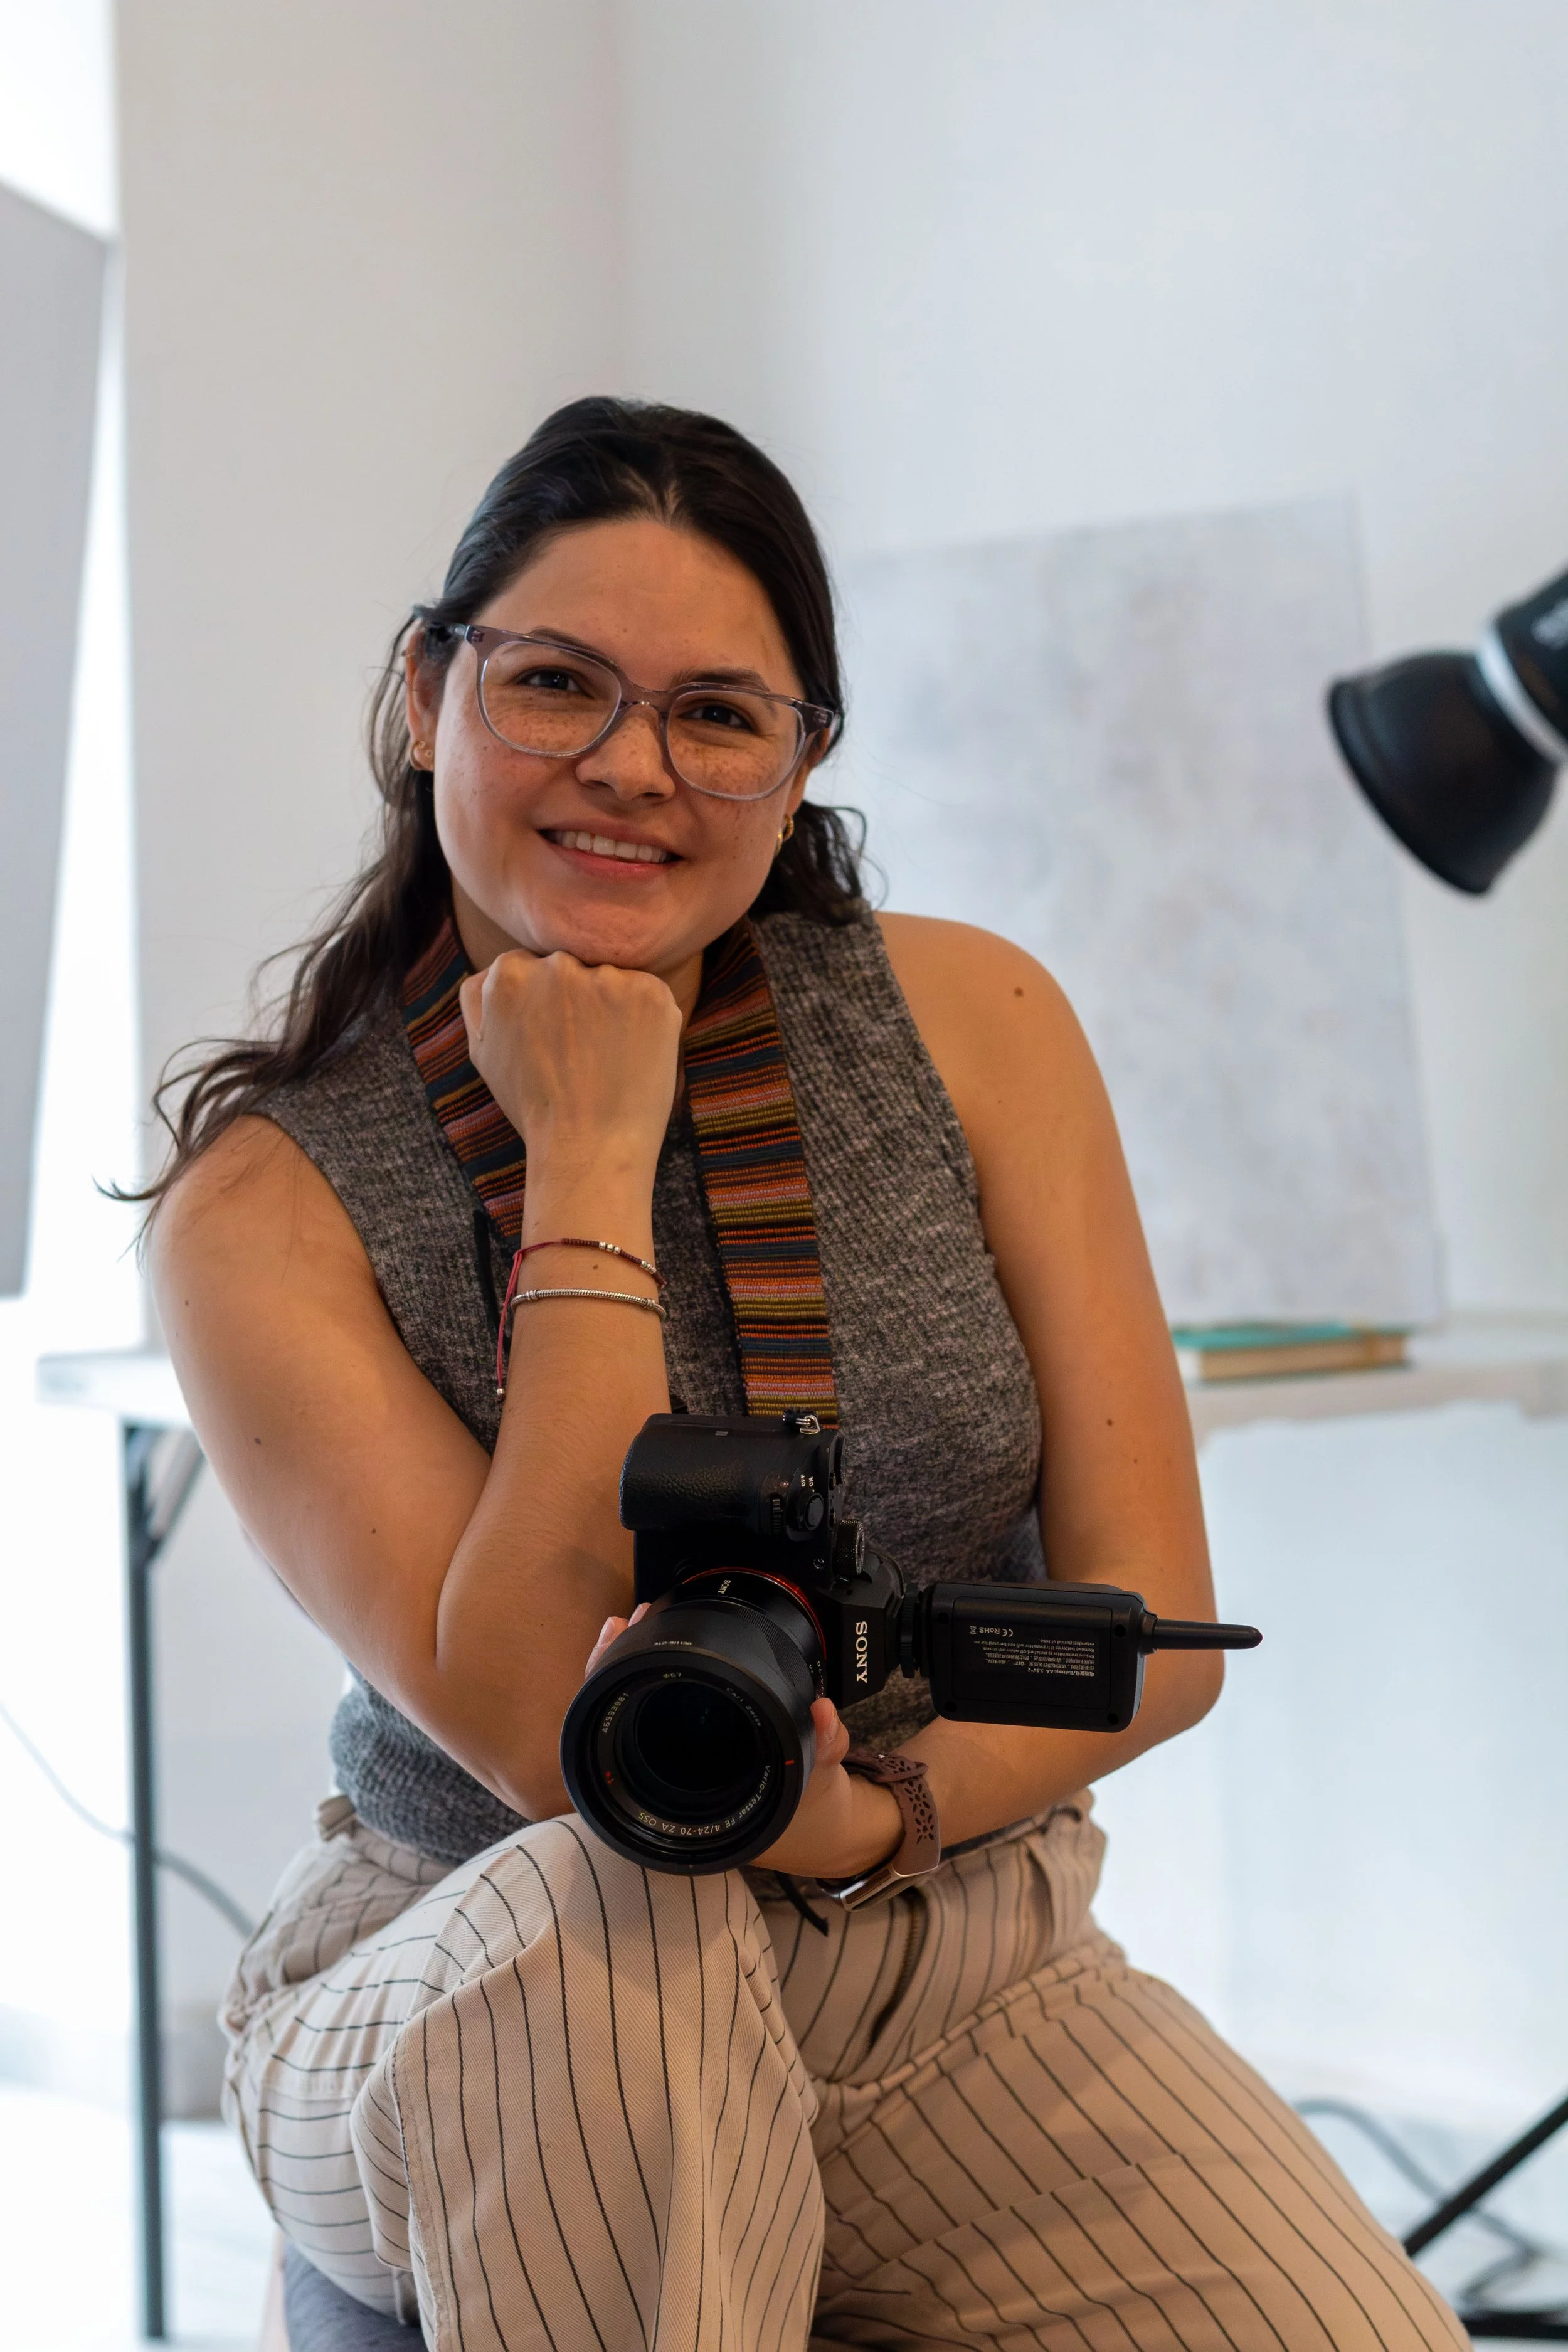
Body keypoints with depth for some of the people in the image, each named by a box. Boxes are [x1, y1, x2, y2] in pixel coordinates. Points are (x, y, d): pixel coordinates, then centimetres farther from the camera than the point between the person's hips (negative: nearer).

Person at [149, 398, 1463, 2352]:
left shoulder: (973, 1023, -4)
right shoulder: (263, 1204, -10)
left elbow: (1154, 1622, -4)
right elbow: (540, 1738, -22)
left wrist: (878, 1812, -23)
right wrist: (590, 1163, -20)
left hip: (960, 1998, 1)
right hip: (456, 2028, -1)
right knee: (607, 1911, -35)